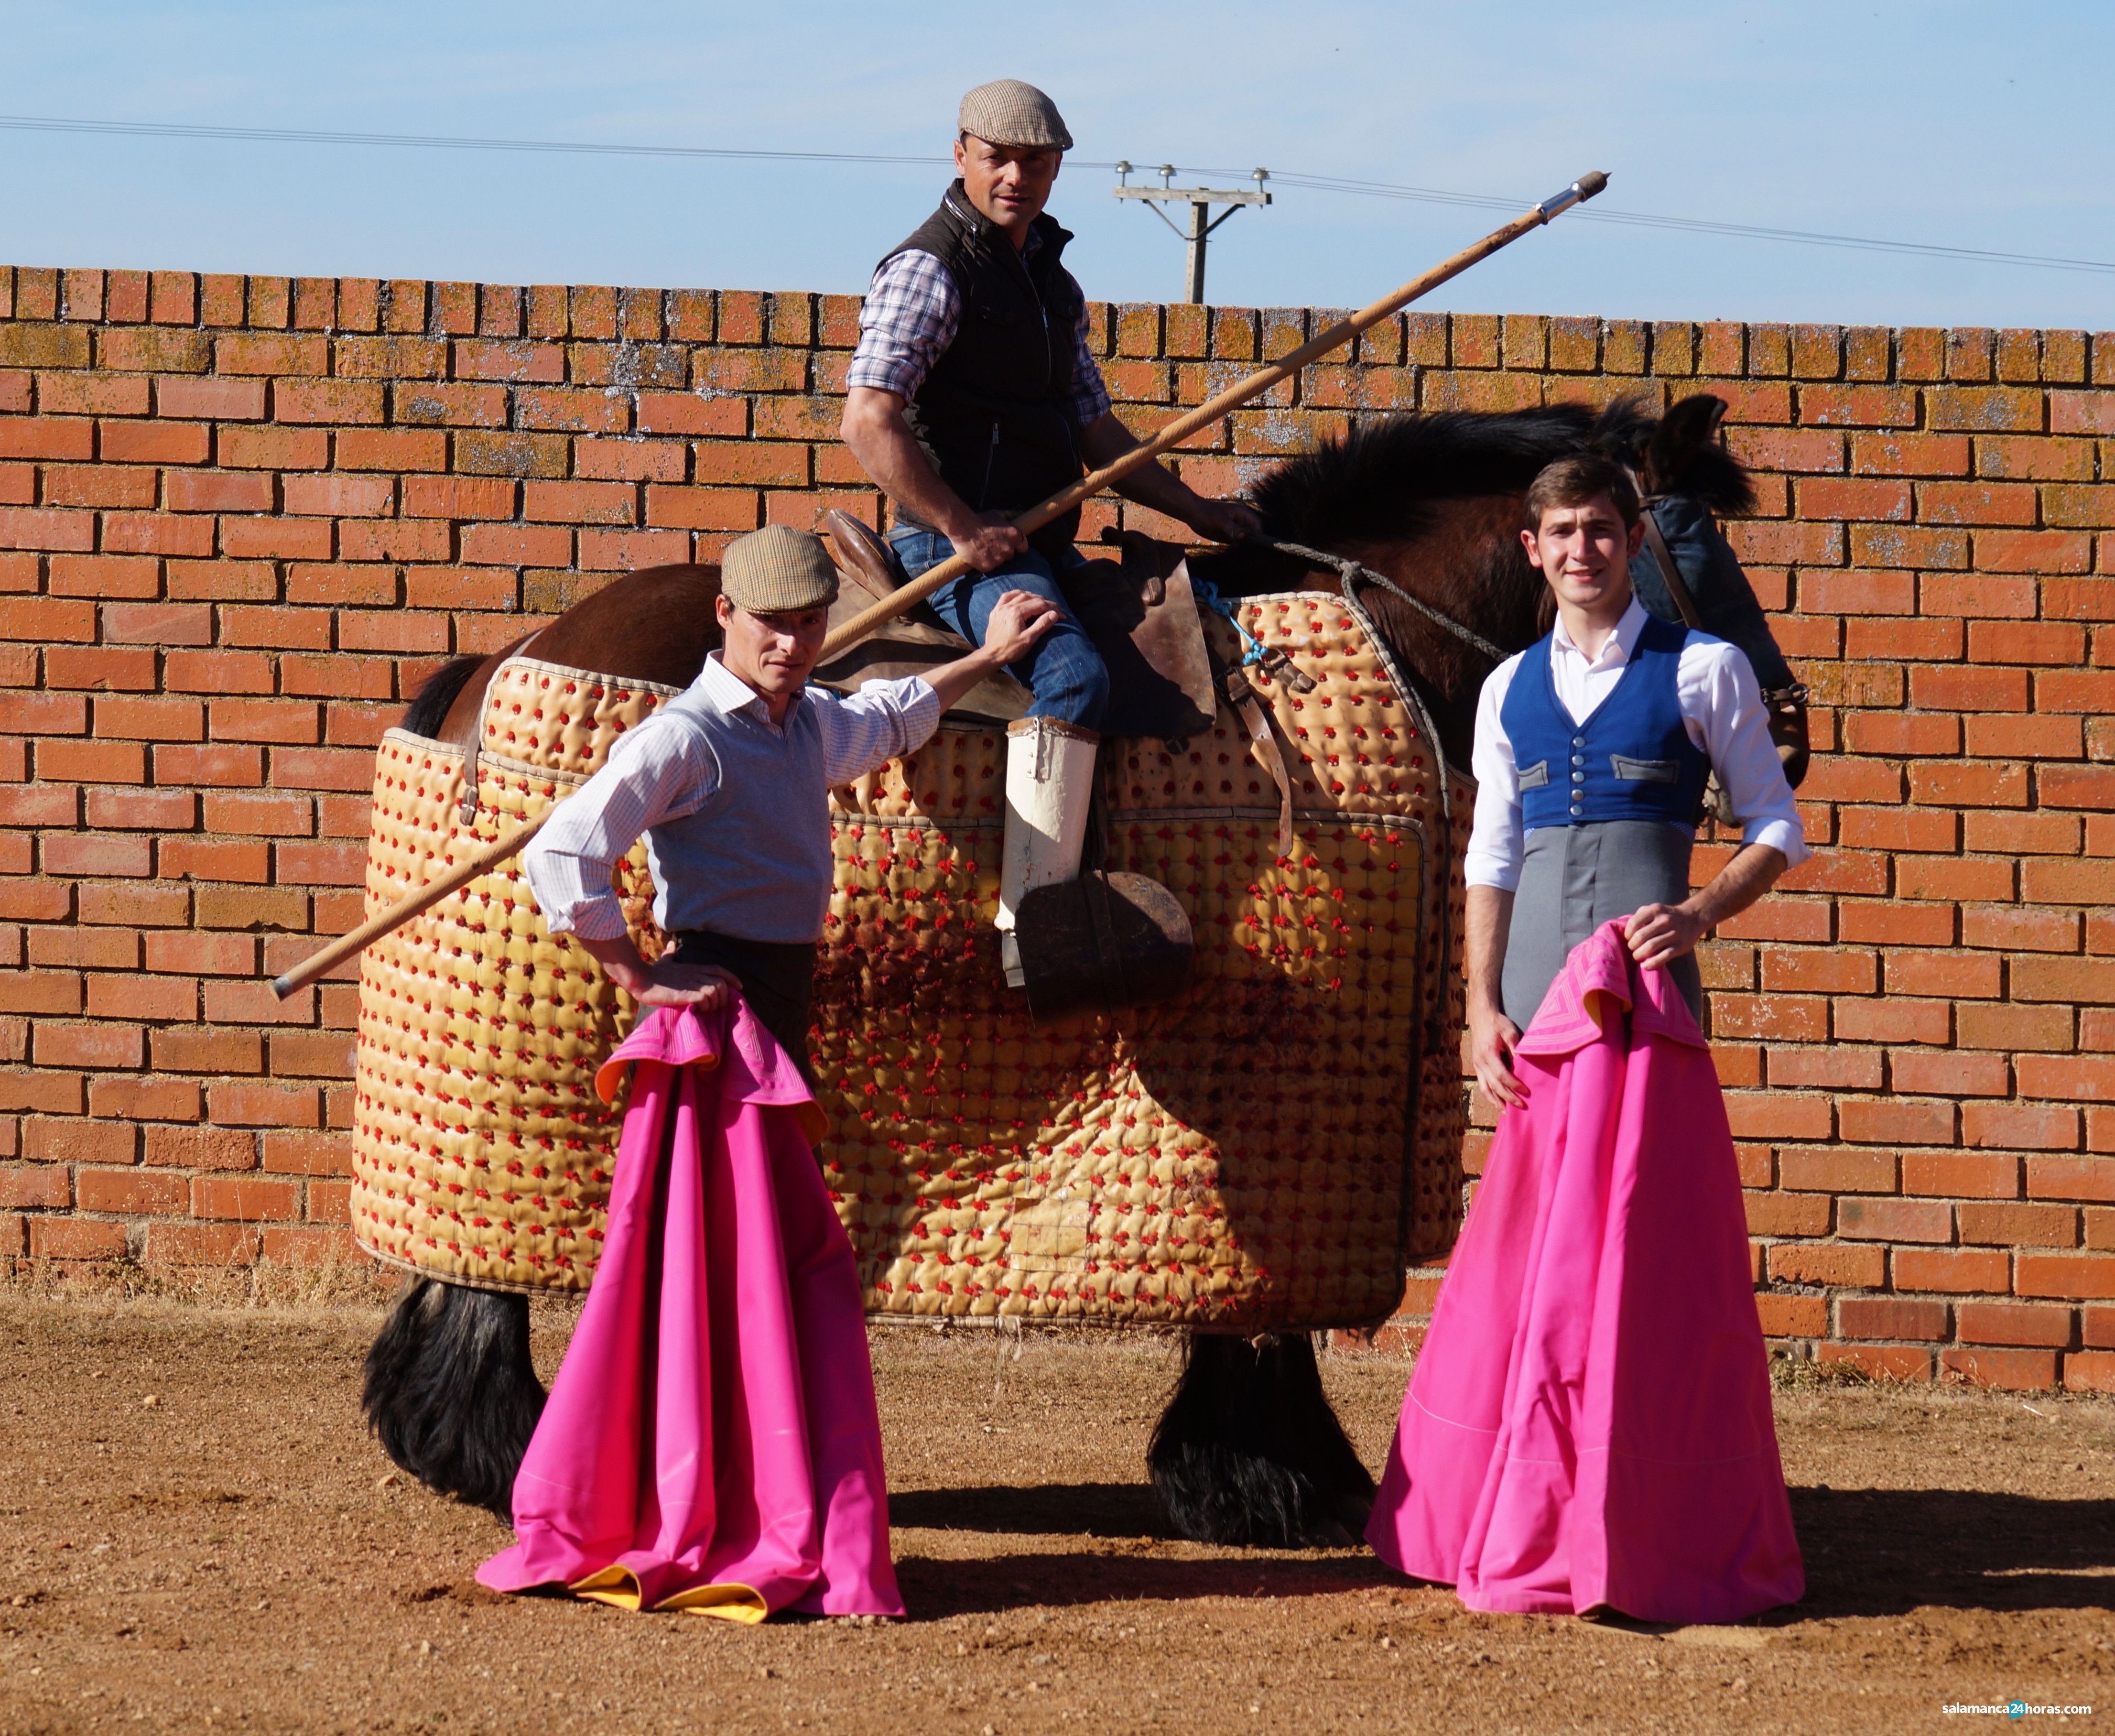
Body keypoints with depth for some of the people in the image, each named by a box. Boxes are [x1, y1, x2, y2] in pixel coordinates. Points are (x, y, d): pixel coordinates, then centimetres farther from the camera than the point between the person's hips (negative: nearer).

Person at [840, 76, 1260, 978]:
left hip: (1044, 542, 10)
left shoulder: (1052, 282, 19)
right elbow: (869, 422, -18)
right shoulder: (929, 270, -8)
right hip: (957, 543, -10)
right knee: (1072, 672, -32)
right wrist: (966, 531, -20)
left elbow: (1093, 429, 27)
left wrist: (1193, 509, 19)